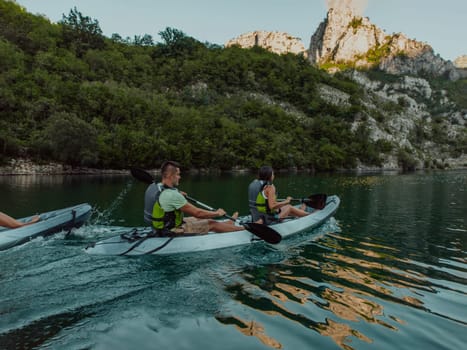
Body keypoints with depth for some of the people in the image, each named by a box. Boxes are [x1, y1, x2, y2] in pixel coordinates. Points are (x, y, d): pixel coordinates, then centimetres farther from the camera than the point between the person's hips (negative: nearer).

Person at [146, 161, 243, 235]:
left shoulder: (155, 187, -2)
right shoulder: (172, 195, -30)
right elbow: (197, 212, -22)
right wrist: (217, 213, -7)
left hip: (160, 226, 9)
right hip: (172, 232, -9)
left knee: (197, 219, 23)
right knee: (212, 224, 2)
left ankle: (229, 222, 40)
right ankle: (243, 228, 18)